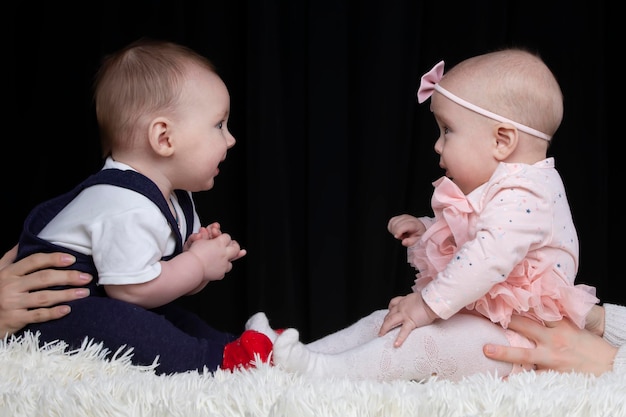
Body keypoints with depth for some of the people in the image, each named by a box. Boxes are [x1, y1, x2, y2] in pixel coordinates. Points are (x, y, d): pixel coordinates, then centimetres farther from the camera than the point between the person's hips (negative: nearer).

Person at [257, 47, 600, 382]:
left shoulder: (524, 194, -21)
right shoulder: (494, 189, 15)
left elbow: (489, 257, -35)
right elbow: (460, 238, 31)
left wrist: (427, 304, -32)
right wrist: (425, 231, 13)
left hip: (512, 338, -11)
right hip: (473, 315, 11)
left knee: (425, 340, -29)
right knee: (383, 321, 5)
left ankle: (324, 371, -35)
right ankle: (301, 354, -1)